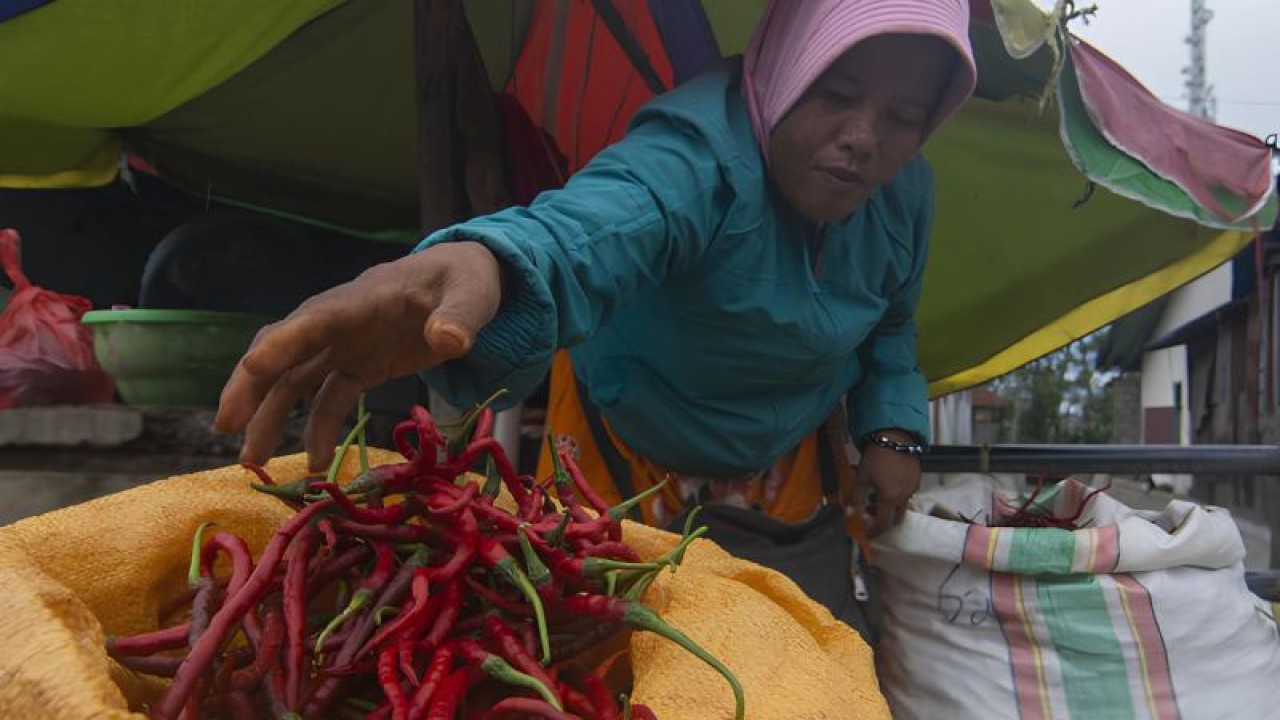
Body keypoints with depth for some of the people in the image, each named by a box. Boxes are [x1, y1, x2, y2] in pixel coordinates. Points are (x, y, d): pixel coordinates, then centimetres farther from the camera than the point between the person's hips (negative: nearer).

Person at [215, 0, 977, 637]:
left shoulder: (905, 193, -11)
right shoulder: (699, 152, -34)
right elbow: (590, 229, -58)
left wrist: (894, 431, -4)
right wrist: (482, 264, -80)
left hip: (790, 479, 5)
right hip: (635, 459, -5)